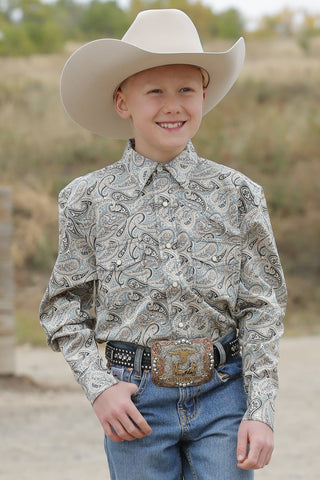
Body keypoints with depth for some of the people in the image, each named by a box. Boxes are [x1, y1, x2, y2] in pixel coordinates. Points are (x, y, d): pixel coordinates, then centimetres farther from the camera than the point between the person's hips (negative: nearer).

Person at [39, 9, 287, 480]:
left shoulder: (237, 195, 3)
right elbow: (65, 306, 6)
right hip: (136, 402, 0)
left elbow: (261, 308, 3)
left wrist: (261, 412, -4)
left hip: (223, 392, 0)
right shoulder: (89, 200, 3)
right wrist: (98, 386, -7)